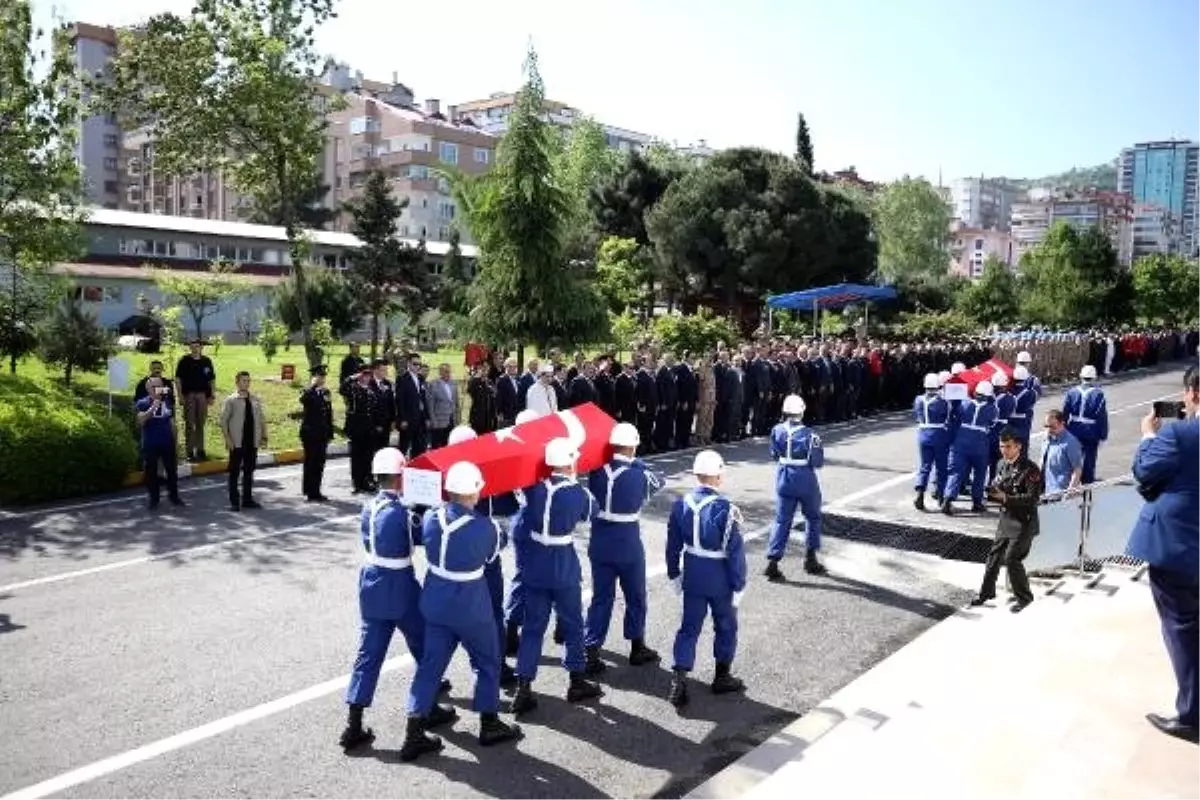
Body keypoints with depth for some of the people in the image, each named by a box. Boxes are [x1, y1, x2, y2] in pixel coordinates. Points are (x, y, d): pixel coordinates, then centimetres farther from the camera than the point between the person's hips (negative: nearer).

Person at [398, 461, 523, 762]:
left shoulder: (431, 517, -11)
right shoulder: (486, 527, -22)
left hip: (436, 602, 5)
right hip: (470, 606, -4)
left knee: (431, 662, 16)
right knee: (487, 662, 17)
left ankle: (414, 732, 18)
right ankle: (489, 725, 29)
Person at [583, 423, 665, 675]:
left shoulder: (596, 471, -6)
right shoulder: (639, 475, -14)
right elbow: (658, 482, 6)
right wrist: (637, 463, 10)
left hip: (600, 546, 3)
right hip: (628, 547, -3)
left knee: (601, 598, 10)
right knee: (635, 597, 16)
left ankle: (590, 653, 6)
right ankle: (637, 648, 29)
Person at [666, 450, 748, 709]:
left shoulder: (681, 504, -6)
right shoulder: (725, 509, -22)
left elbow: (673, 544, 3)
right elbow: (735, 551, -18)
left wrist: (674, 574, 16)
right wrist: (738, 585, -7)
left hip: (692, 577, 4)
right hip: (720, 580, -4)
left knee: (689, 627, 11)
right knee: (725, 627, 18)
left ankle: (679, 682, 4)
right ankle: (722, 677, 32)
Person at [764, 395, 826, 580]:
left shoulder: (777, 431, -6)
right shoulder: (809, 434, -16)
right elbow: (818, 463, -11)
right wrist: (817, 446, 4)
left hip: (784, 481, 3)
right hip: (806, 482, -3)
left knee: (782, 521, 8)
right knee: (813, 517, 19)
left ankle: (772, 562, -2)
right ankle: (810, 560, 26)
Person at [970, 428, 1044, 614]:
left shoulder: (1030, 469, -17)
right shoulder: (1002, 464, 5)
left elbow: (1033, 498, -22)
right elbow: (997, 487, 16)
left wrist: (1006, 497, -27)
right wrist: (993, 493, -8)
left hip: (1023, 521, -7)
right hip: (1006, 518, 7)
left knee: (1012, 558, -8)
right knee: (994, 555, 13)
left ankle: (1024, 597, 11)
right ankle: (986, 592, 28)